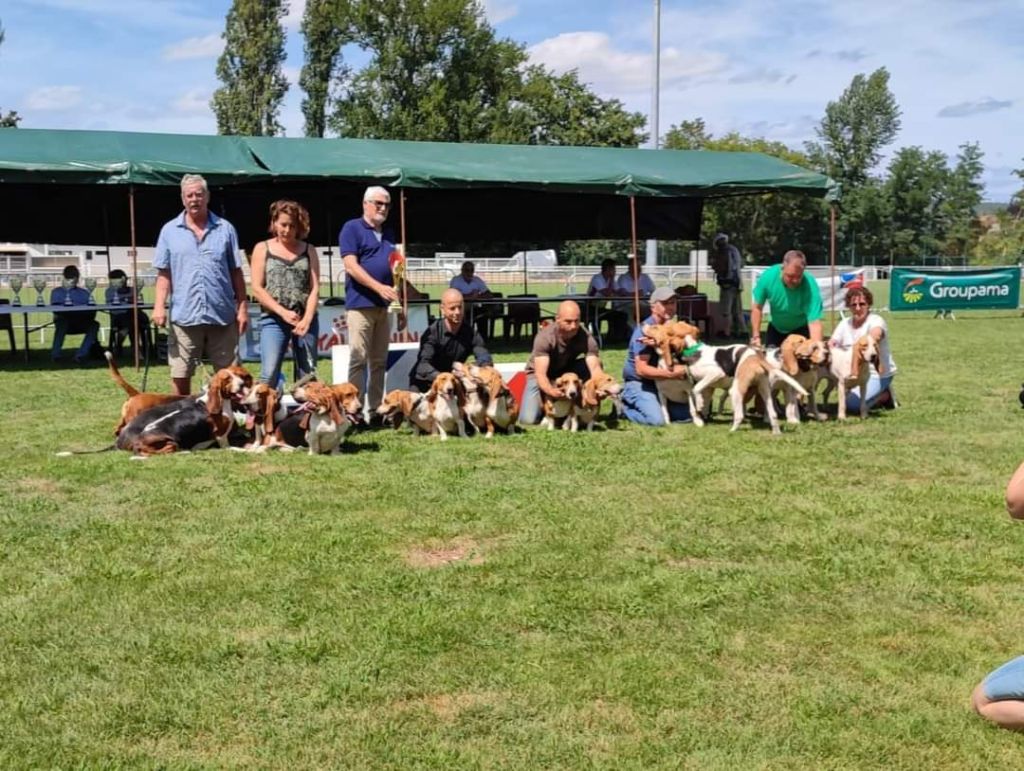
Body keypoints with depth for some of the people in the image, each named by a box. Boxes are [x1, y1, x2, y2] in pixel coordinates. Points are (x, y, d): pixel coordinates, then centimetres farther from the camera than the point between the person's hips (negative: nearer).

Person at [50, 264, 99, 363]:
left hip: (81, 323, 1)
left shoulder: (83, 293, 20)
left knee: (94, 324, -30)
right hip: (64, 322, -1)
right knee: (62, 321, -38)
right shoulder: (56, 292, 18)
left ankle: (81, 355, -35)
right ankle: (55, 354, -34)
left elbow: (91, 310, 7)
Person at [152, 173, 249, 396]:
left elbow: (236, 272, 8)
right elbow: (163, 273, 6)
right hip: (184, 315, 0)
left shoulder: (225, 229, 7)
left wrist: (243, 307, 3)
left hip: (223, 314, 0)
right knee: (180, 376, 2)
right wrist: (159, 305, -6)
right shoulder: (170, 231, 7)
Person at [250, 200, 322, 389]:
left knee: (308, 375, 2)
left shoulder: (308, 250, 11)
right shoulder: (262, 249, 7)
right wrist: (283, 312, -13)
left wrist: (306, 319, -12)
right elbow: (257, 289, -1)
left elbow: (315, 288, 3)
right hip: (273, 319, -2)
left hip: (305, 319, 2)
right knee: (269, 374, -13)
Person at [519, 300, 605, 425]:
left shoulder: (586, 338, -24)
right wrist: (550, 390, -60)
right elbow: (540, 373, -38)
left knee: (588, 366, -29)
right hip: (539, 375, -2)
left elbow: (595, 368, -34)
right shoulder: (545, 337, -30)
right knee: (528, 419, -23)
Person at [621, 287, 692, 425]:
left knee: (686, 416, -3)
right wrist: (672, 374, -29)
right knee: (657, 420, -26)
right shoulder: (645, 330, -20)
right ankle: (626, 407, 0)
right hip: (638, 383, -7)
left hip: (661, 381, 7)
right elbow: (641, 369, -25)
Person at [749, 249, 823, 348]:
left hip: (801, 330, -3)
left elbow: (814, 323, -41)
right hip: (775, 328, 3)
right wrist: (756, 336, -14)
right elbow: (757, 307, -11)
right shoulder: (768, 276, -27)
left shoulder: (810, 285, -34)